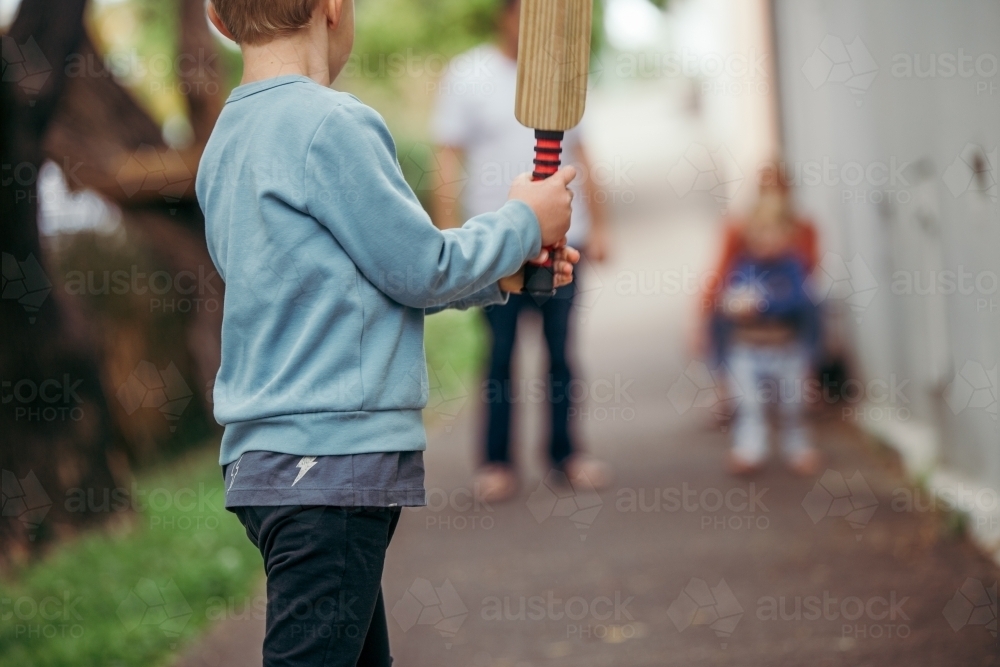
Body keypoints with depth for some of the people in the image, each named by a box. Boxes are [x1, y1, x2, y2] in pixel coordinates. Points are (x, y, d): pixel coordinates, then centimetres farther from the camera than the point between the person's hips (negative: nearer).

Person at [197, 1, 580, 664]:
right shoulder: (328, 124, -13)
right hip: (335, 458, -10)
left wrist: (500, 272, 18)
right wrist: (524, 223, 7)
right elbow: (421, 270, -9)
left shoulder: (228, 141, 16)